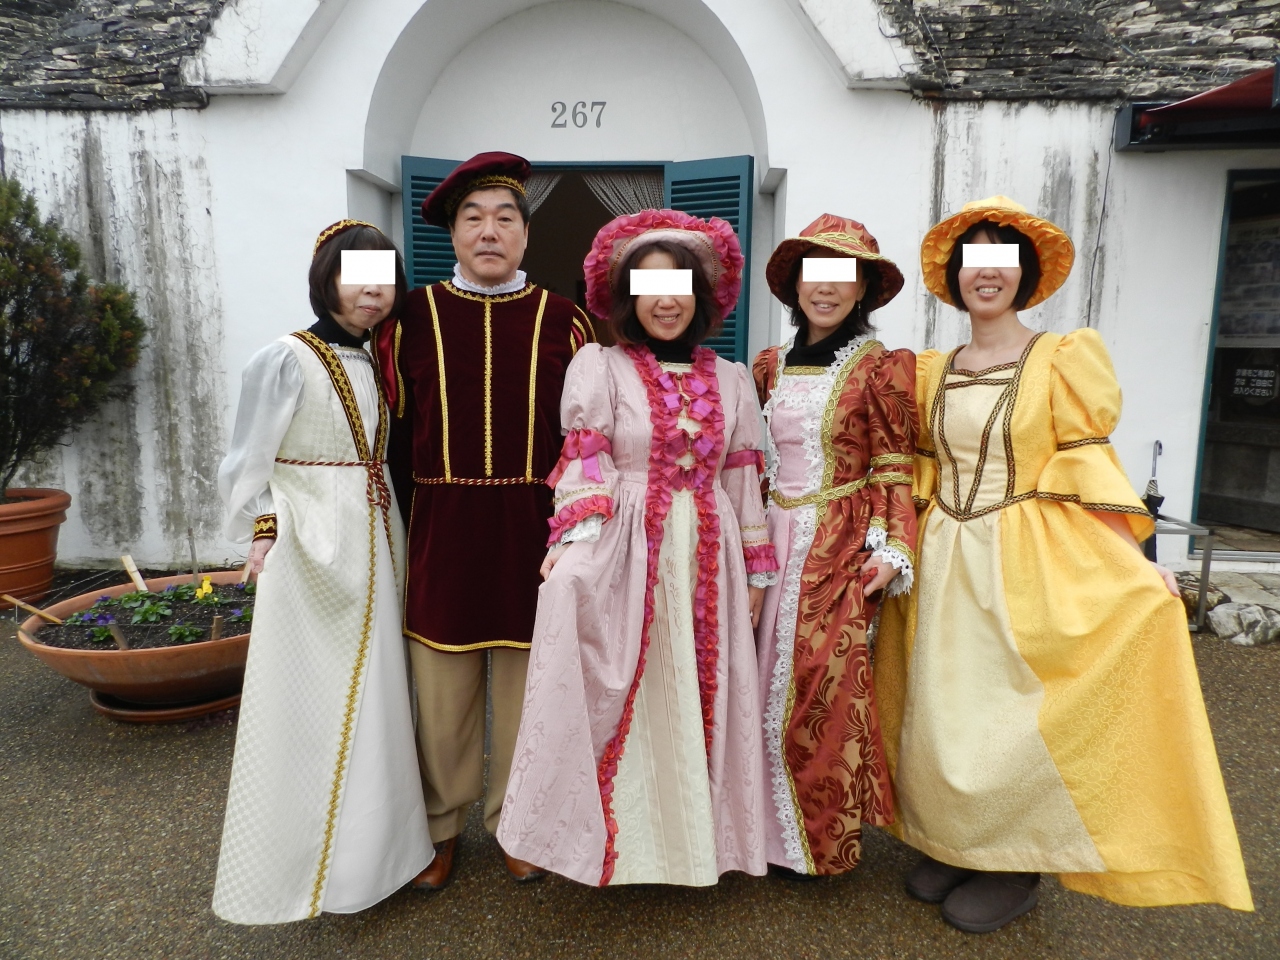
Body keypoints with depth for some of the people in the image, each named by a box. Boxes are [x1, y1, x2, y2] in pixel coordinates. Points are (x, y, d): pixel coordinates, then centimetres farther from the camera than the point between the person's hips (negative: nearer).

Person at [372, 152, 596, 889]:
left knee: (525, 684, 11)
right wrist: (404, 532, 1)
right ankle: (441, 826, 34)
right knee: (443, 688, 11)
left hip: (532, 531, 0)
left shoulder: (563, 320, 1)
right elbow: (395, 434, 4)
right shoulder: (412, 318, 2)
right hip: (440, 530, 1)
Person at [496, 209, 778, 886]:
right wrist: (573, 540, -22)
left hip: (708, 558, 4)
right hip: (626, 552, -3)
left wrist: (756, 571, 12)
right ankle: (626, 839, 5)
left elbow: (744, 480, 13)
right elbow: (585, 465, -6)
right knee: (630, 701, -13)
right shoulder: (600, 367, 1)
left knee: (701, 697, 9)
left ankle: (697, 832, 27)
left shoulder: (731, 380, 12)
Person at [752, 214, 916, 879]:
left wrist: (891, 550, -15)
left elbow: (894, 472, -6)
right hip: (775, 537, 5)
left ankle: (819, 840, 21)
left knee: (821, 689, -1)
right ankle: (769, 825, 29)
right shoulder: (771, 366, 9)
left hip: (840, 547, -5)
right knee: (767, 681, 9)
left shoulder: (880, 368, -6)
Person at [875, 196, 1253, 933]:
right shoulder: (933, 370, 9)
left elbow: (1089, 470, -8)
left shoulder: (1064, 357, -4)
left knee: (1010, 718, 2)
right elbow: (923, 471, 11)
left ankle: (1018, 869, 25)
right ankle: (953, 848, 32)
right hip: (942, 565, 5)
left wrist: (1134, 565, -16)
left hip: (1025, 564, -4)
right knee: (939, 714, 10)